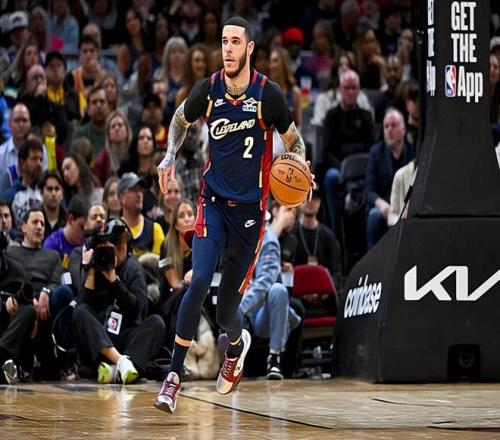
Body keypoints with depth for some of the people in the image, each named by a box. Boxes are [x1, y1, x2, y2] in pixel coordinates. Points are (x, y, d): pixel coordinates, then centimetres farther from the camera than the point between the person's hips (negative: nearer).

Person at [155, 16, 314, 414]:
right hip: (214, 201, 1)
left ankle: (237, 345, 44)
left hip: (250, 209, -1)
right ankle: (174, 377, -14)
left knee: (227, 310, 5)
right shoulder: (208, 90, -4)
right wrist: (171, 156, 1)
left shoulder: (268, 94, -10)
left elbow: (294, 140, 5)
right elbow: (181, 120, 18)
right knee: (199, 282, -22)